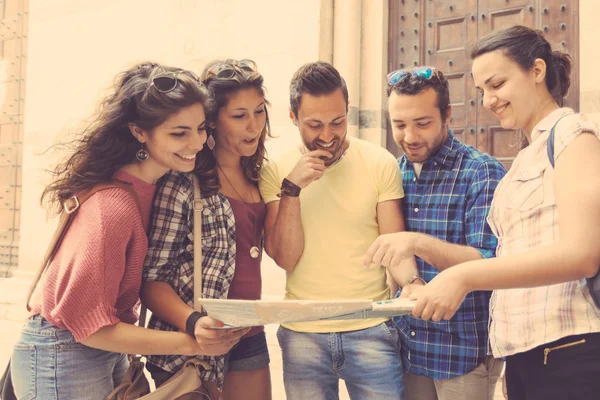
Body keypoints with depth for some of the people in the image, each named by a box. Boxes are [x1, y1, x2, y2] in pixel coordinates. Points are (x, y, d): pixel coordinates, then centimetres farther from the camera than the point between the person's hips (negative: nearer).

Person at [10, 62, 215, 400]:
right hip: (63, 360, -7)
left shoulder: (150, 186, -2)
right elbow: (87, 323, -23)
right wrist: (191, 343, -21)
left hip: (108, 352, 7)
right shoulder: (113, 206, -28)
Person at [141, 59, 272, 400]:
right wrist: (193, 322, -29)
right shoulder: (182, 181, -15)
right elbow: (152, 278, -15)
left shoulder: (256, 176, 7)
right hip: (190, 351, -6)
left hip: (251, 343, 7)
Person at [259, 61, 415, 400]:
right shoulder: (276, 171, -1)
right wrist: (291, 188, -17)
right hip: (302, 334, 1)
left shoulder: (380, 163, -4)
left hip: (371, 331, -1)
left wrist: (412, 284, -23)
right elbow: (285, 257, -6)